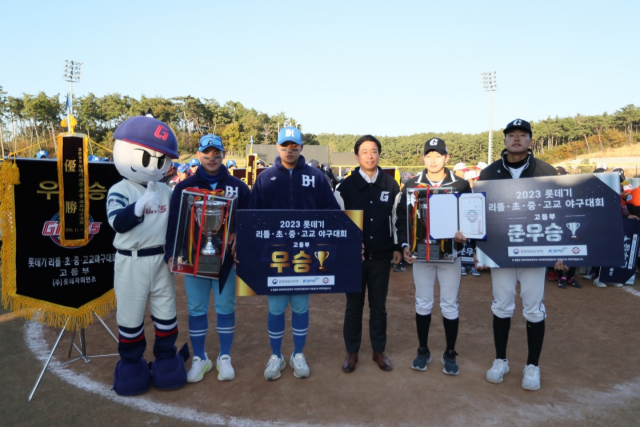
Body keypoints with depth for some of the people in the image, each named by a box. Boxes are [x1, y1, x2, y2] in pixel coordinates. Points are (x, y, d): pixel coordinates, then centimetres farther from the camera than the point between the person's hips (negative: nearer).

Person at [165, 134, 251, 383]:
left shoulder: (238, 187, 4)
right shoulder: (185, 186, 3)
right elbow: (173, 222, 0)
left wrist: (239, 234, -15)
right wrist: (171, 254, -10)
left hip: (225, 258, 0)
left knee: (225, 308, 8)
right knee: (196, 309, 9)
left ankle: (225, 358, 25)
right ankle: (199, 359, 26)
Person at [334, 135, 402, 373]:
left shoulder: (391, 185, 3)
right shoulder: (345, 186, -2)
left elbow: (397, 218, 9)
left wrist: (397, 247, 7)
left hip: (381, 256, 1)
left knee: (379, 306, 11)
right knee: (354, 306, 9)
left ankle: (379, 351, 27)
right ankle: (352, 352, 24)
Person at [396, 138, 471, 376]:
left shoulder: (461, 185, 2)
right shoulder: (411, 185, 4)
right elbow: (402, 218, 4)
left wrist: (464, 236, -16)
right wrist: (405, 245, -8)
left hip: (450, 253, 0)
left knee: (450, 305, 7)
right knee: (423, 304, 9)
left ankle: (450, 354, 23)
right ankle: (423, 351, 25)